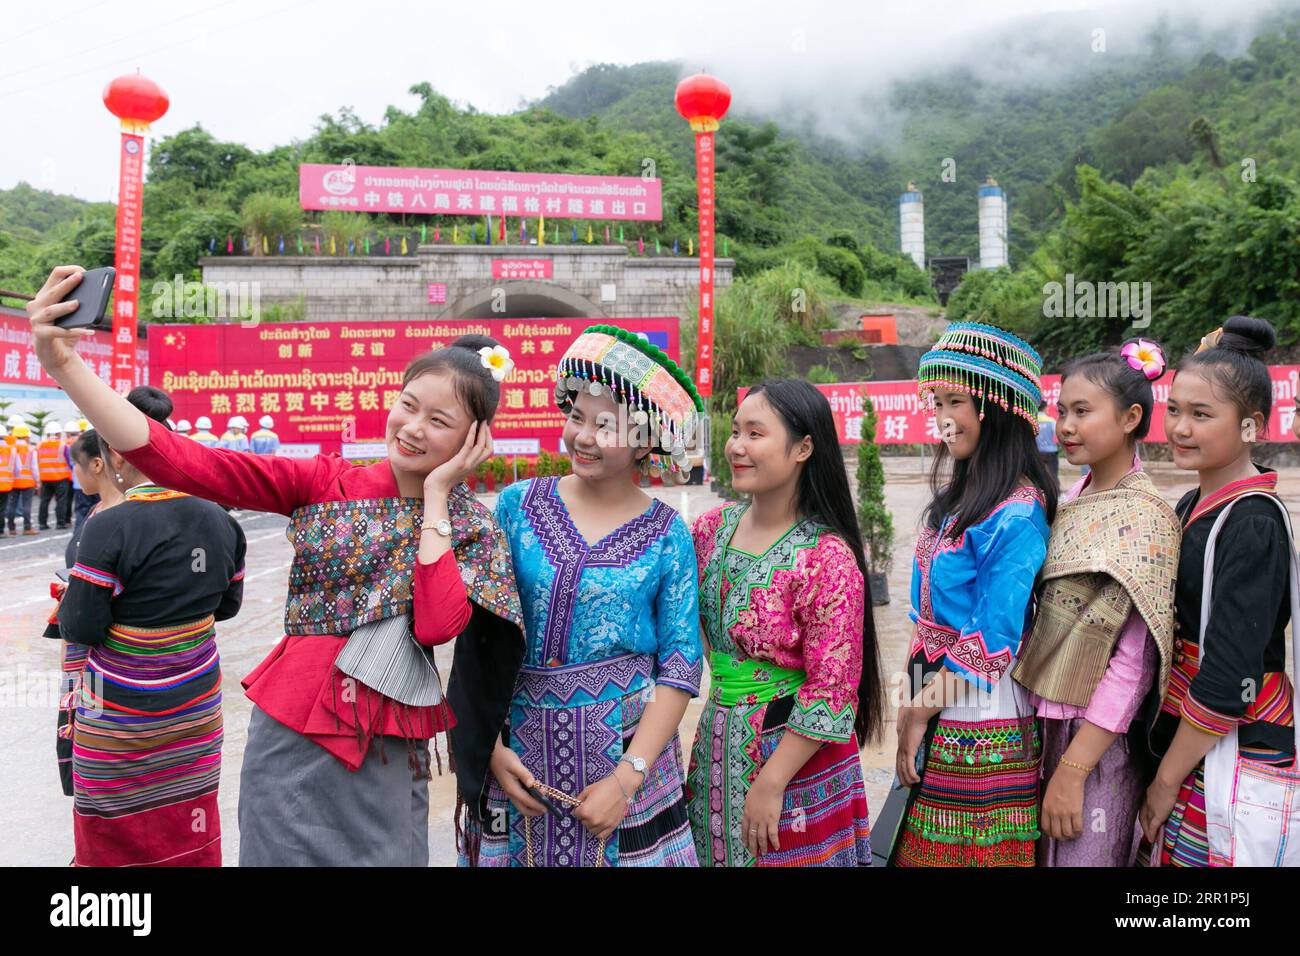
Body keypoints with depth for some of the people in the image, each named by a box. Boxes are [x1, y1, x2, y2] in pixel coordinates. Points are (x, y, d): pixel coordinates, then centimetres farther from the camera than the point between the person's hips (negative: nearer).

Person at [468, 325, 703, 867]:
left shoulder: (666, 534, -3)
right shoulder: (518, 506, -2)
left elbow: (681, 665, -5)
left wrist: (627, 778, -12)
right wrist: (491, 747, -9)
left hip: (629, 749, -1)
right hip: (520, 751, 1)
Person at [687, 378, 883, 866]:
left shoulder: (827, 557, -18)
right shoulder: (712, 528, -1)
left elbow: (831, 691, -18)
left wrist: (771, 783, -17)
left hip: (796, 756, -6)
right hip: (716, 748, 6)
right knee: (716, 851, 18)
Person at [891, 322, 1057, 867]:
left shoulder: (1016, 515, -18)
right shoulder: (957, 496, 9)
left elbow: (991, 643, -19)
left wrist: (920, 712, -10)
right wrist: (914, 703, 6)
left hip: (982, 728, -8)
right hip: (937, 719, 8)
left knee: (970, 848, 6)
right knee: (925, 846, 17)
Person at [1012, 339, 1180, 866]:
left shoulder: (1144, 518, -16)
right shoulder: (1076, 499, 5)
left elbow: (1133, 667, -19)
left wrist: (1073, 769, -18)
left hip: (1098, 739, -7)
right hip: (1048, 725, 7)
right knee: (1045, 852, 19)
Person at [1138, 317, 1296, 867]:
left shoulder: (1253, 524, -17)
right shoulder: (1193, 506, 7)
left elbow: (1229, 681, -20)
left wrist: (1166, 783, -13)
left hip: (1236, 750, -7)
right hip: (1188, 739, 7)